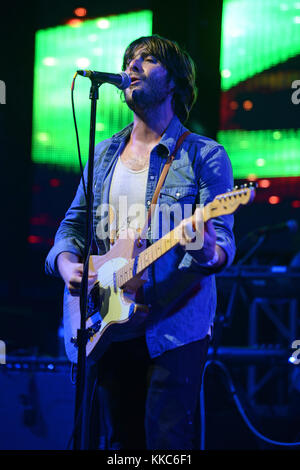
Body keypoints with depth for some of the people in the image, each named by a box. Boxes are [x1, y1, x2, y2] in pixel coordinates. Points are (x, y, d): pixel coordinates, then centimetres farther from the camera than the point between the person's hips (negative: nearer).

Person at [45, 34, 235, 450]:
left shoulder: (205, 156, -1)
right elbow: (74, 224, 18)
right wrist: (68, 264, -4)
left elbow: (222, 238, -8)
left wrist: (208, 252, -32)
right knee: (117, 441, 8)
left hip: (174, 328, -5)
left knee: (167, 443, -10)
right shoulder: (104, 155, 15)